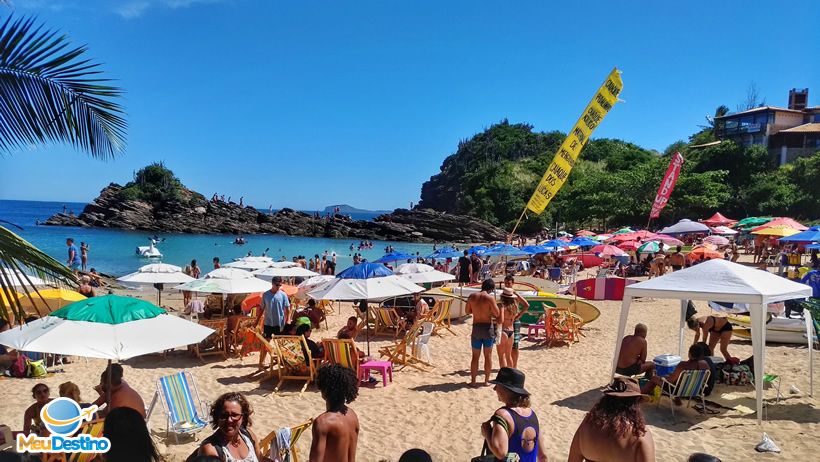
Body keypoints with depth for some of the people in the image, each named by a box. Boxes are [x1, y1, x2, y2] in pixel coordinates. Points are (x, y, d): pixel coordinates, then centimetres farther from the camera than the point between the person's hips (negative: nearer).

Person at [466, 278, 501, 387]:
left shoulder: (472, 296, 0)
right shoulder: (490, 297, -13)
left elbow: (467, 311, 10)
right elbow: (497, 314, -12)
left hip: (476, 327, 3)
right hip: (488, 327, -3)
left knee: (475, 356, 11)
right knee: (488, 355, 11)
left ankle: (473, 380, 13)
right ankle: (486, 380, 18)